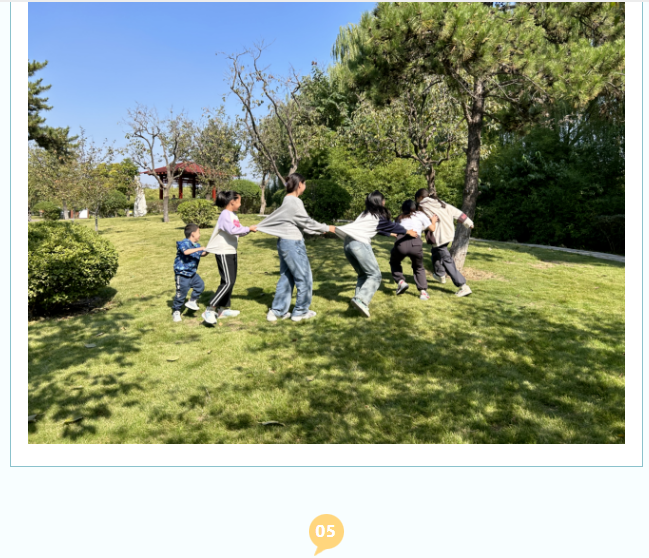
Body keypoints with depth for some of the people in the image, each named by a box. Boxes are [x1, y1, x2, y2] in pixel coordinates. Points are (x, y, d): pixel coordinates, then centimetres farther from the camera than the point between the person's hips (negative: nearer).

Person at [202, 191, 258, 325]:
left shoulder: (233, 215, 15)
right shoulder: (225, 215, -15)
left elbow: (239, 231, 13)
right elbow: (232, 230, -30)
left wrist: (250, 229, -3)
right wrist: (248, 229, -21)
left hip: (232, 252, 10)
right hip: (223, 253, -10)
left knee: (231, 281, 14)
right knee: (228, 282, -15)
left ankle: (223, 309, 25)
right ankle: (210, 310, -10)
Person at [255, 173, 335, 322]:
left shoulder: (287, 200, 13)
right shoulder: (295, 202, -15)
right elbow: (306, 222, -10)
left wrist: (319, 230, 16)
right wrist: (326, 228, 1)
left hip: (284, 242, 10)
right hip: (293, 244, -10)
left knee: (286, 277, 15)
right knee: (304, 278, 4)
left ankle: (277, 311, 20)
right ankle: (300, 311, 16)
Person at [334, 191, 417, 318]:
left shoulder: (365, 214, 26)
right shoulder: (379, 217, 5)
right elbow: (391, 226, 20)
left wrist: (390, 234, 50)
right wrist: (407, 231, 36)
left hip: (348, 243, 8)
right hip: (360, 244, -8)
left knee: (363, 274, 19)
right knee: (375, 275, -5)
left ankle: (359, 300, 7)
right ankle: (361, 299, -24)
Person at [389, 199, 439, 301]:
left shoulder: (400, 218, 30)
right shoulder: (420, 214, 23)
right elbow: (432, 228, 21)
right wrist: (433, 221, 41)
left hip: (401, 242, 0)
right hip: (415, 243, 0)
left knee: (394, 262, 30)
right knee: (419, 268, 24)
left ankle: (401, 282, 8)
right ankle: (423, 291, 13)